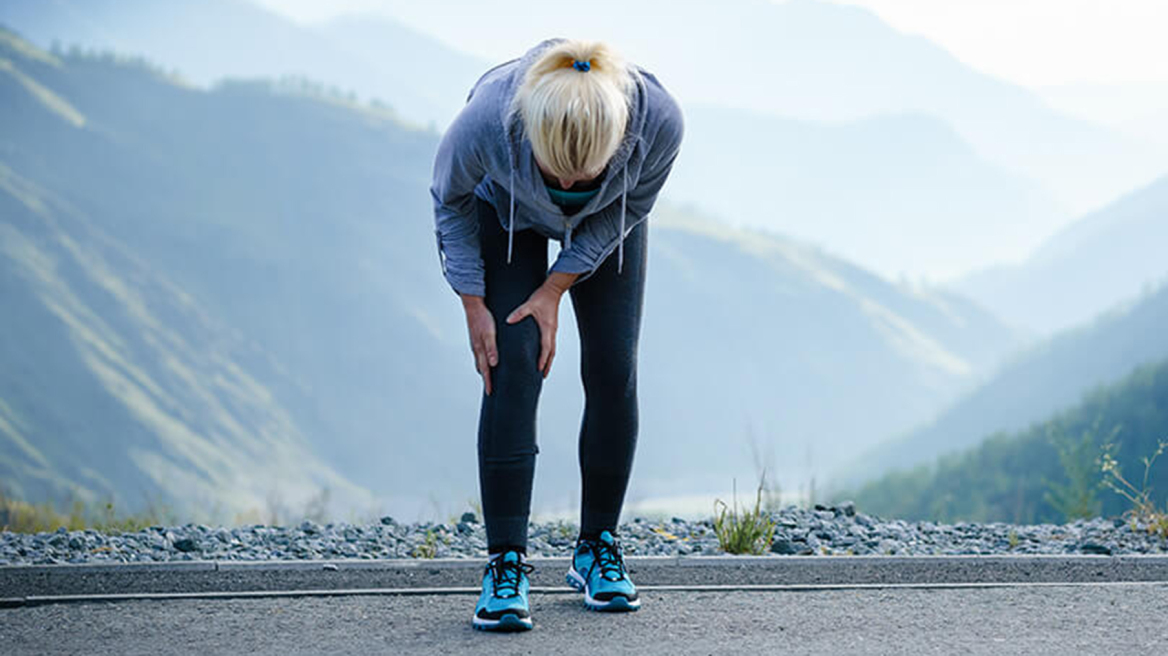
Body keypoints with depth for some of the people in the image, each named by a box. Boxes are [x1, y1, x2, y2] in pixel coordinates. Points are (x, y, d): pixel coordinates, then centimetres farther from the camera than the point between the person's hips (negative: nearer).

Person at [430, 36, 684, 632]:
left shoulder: (657, 119, -39)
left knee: (613, 371, -5)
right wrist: (473, 304, -17)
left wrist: (555, 289, -17)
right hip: (505, 213, -1)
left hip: (606, 223, 2)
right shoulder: (487, 118, -42)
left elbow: (630, 207, -16)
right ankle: (505, 564, -12)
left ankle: (598, 547, 10)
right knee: (513, 368, -14)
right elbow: (449, 198, -17)